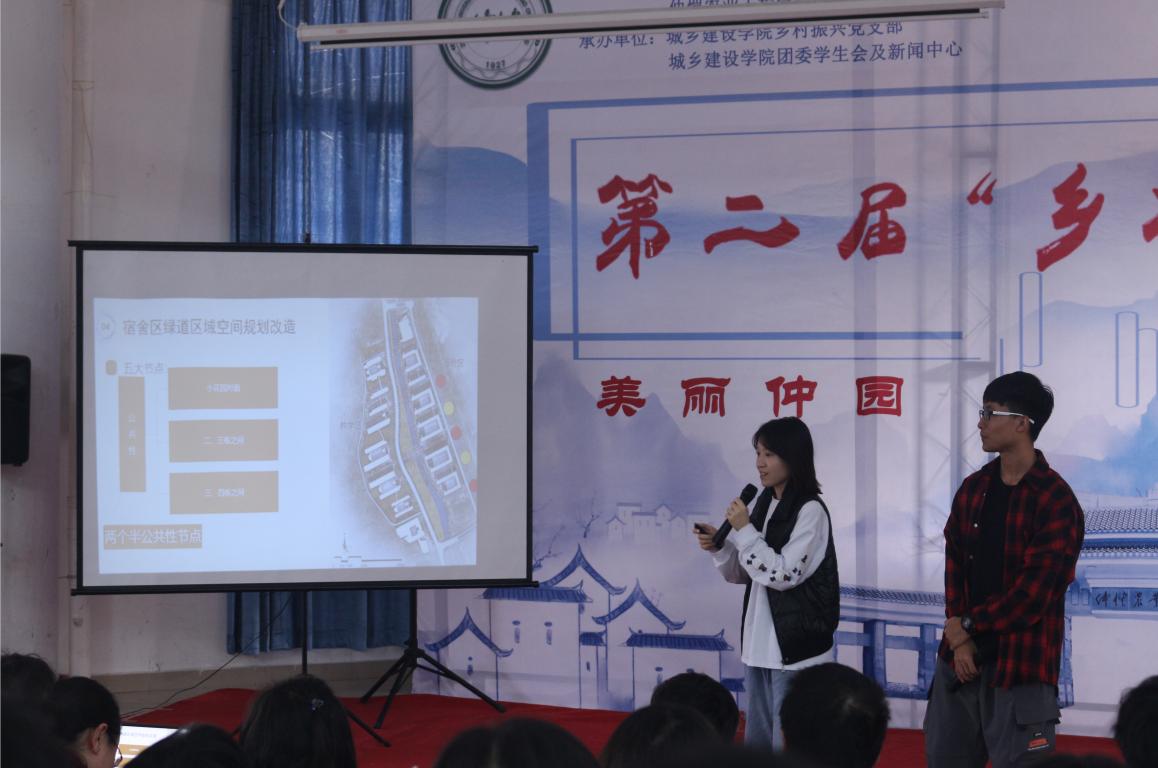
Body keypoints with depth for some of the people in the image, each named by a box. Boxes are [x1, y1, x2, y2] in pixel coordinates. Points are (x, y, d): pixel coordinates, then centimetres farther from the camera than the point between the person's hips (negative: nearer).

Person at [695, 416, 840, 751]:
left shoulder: (810, 511, -12)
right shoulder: (763, 505, 10)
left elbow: (783, 575, -20)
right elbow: (743, 574, 14)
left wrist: (744, 530, -17)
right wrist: (718, 545, -4)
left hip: (795, 646, -8)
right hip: (759, 645, 8)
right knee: (756, 741, 16)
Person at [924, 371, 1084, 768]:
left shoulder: (1056, 502, -12)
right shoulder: (972, 489, 9)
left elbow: (1034, 590, -16)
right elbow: (954, 564, 6)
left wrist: (968, 625, -8)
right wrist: (959, 640, -6)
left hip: (1021, 664, -6)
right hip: (962, 655, 7)